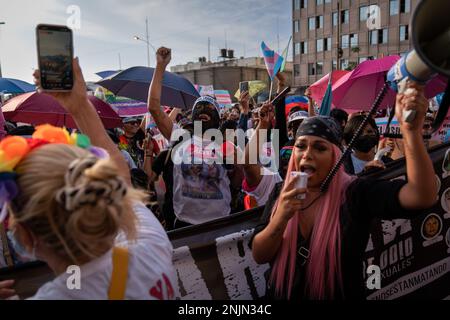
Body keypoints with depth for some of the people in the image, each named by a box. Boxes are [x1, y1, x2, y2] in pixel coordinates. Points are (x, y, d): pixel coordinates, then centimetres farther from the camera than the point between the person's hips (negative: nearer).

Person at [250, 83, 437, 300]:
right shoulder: (281, 192, -10)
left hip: (341, 296, -2)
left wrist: (411, 131, -42)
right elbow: (259, 256, -12)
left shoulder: (357, 193, -17)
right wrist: (281, 217, -29)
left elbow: (423, 196, -31)